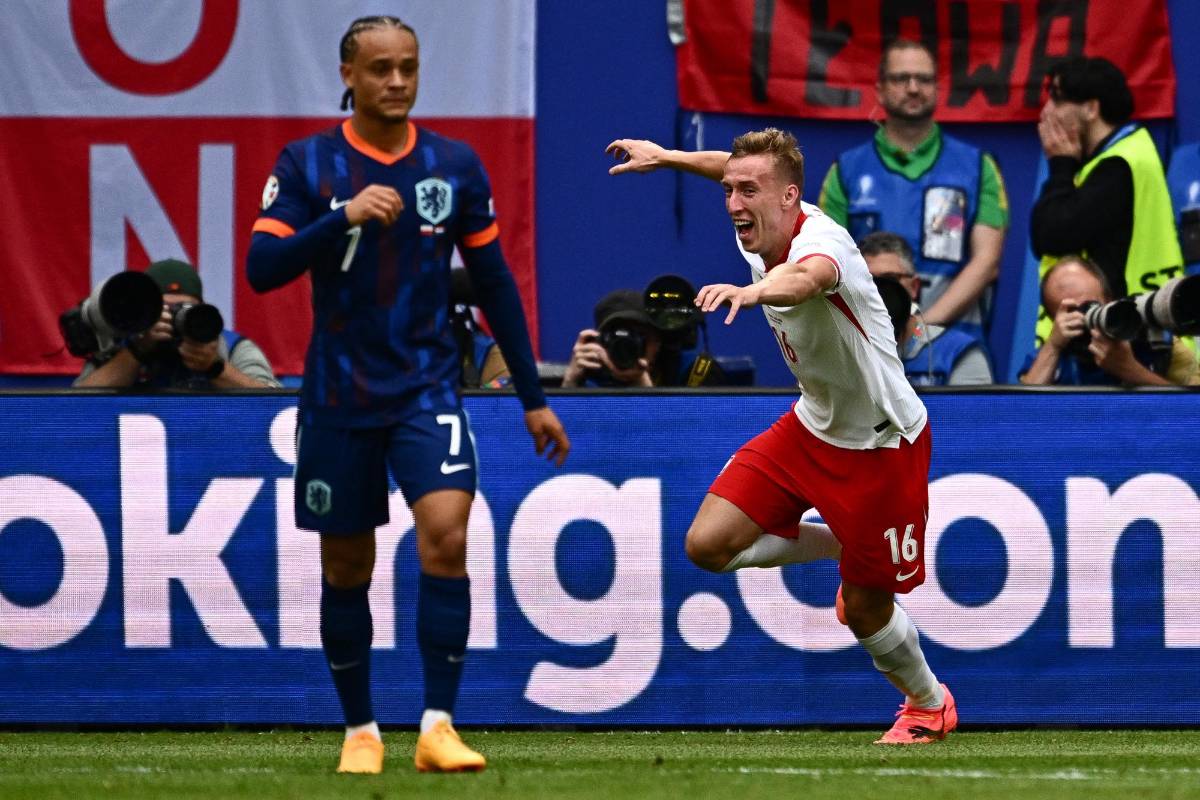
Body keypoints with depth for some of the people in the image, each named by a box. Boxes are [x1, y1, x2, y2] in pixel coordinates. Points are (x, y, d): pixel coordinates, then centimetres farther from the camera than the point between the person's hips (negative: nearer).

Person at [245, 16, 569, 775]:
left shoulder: (455, 165, 2)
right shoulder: (307, 164, -2)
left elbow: (494, 280, 9)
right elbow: (262, 268, -11)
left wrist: (533, 398, 9)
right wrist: (344, 218, -25)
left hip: (428, 390, 0)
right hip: (339, 395, 0)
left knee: (446, 536, -19)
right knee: (346, 568, 7)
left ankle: (438, 727, -16)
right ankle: (361, 732, 23)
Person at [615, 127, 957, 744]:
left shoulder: (820, 240, -32)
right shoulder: (756, 240, -8)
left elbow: (807, 278, -59)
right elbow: (738, 167, 17)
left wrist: (753, 291, -79)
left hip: (882, 445, -7)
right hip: (812, 428, 7)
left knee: (866, 611, 3)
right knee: (708, 544, -7)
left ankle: (928, 703, 37)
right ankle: (845, 545, 20)